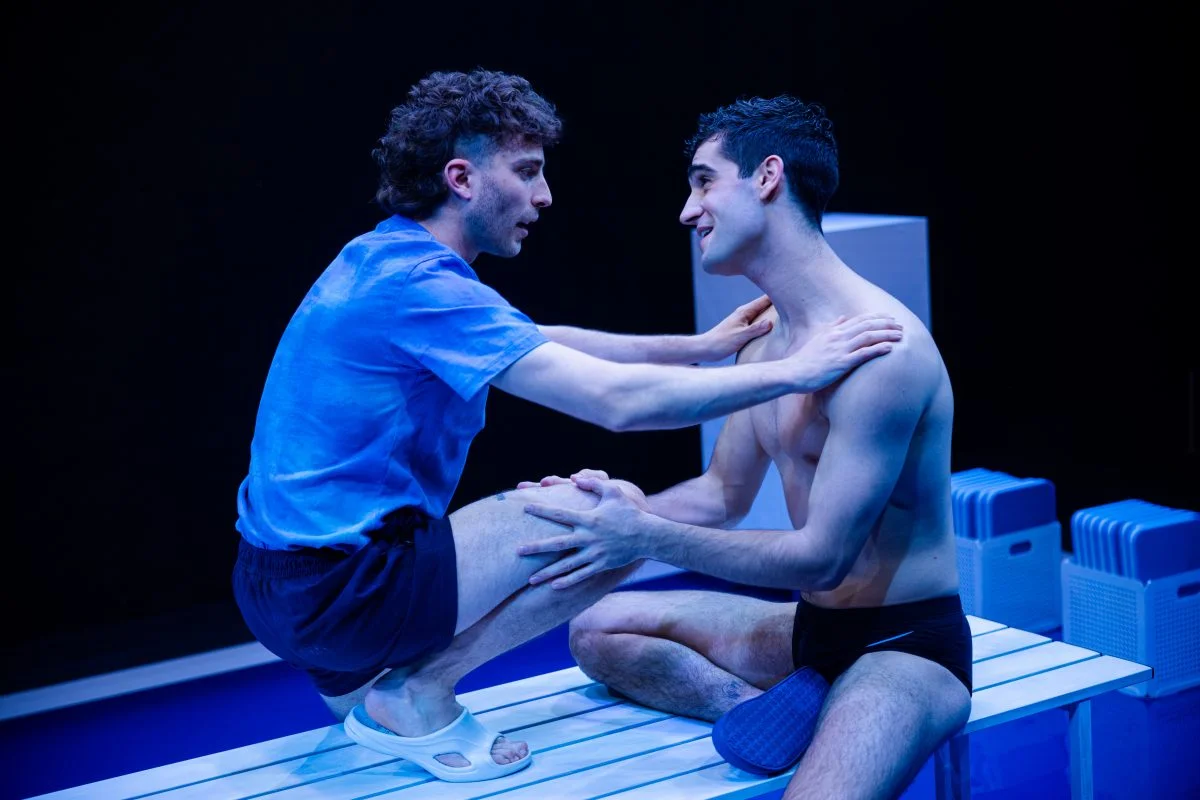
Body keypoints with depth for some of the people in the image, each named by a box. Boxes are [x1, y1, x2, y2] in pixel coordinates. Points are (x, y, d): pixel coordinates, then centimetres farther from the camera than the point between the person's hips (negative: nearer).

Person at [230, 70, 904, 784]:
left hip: (289, 583, 10)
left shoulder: (383, 259, 11)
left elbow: (554, 345, 21)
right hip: (334, 591, -10)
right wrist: (796, 372, -17)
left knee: (557, 501, 27)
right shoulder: (418, 286, -20)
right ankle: (414, 692, -4)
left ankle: (356, 680, 16)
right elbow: (620, 400, -24)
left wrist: (702, 347, 17)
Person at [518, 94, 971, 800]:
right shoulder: (768, 335, 8)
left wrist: (645, 538, -22)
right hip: (811, 628, 10)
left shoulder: (878, 344, -22)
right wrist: (625, 511, -2)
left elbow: (821, 556, -23)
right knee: (599, 628, 6)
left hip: (905, 647, -10)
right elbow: (724, 495, 18)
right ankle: (767, 705, -10)